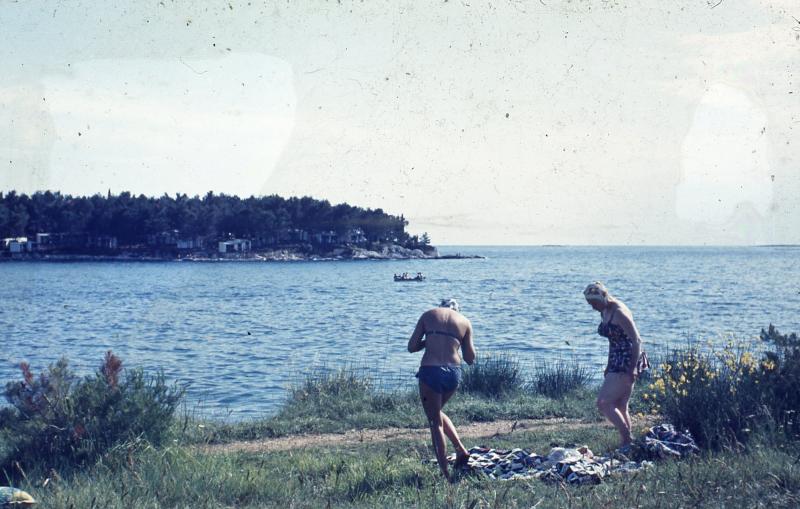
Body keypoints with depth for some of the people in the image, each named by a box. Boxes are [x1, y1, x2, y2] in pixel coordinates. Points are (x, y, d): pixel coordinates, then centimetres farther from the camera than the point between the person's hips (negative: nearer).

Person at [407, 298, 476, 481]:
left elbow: (412, 347, 8)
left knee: (435, 422, 6)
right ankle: (461, 449, 15)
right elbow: (470, 358, 13)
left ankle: (446, 474, 4)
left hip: (430, 370, -3)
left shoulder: (428, 315, 11)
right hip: (453, 372, 3)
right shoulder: (465, 322, 13)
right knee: (437, 412, 28)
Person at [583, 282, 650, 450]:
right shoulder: (605, 312, 11)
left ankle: (627, 439, -2)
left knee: (603, 403, -11)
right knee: (620, 407, 10)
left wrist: (632, 370, -22)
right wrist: (609, 366, 22)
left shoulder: (619, 312, -17)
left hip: (629, 361, -10)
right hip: (617, 362, 10)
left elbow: (636, 341, -19)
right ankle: (626, 443, 16)